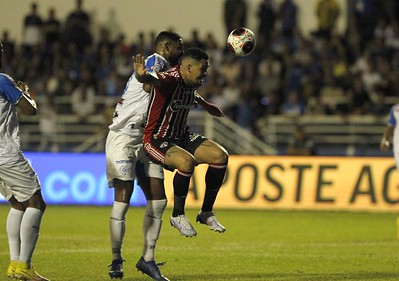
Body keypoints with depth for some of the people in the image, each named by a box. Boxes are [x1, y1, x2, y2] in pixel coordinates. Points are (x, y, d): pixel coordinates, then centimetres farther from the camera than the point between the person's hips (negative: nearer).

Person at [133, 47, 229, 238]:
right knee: (187, 162, -35)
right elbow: (152, 79, -48)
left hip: (182, 136, 9)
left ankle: (206, 213, 5)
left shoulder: (192, 83, 3)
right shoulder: (171, 79, -23)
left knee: (220, 156, -8)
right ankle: (177, 216, -13)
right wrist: (142, 75, -70)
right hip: (156, 140, -9)